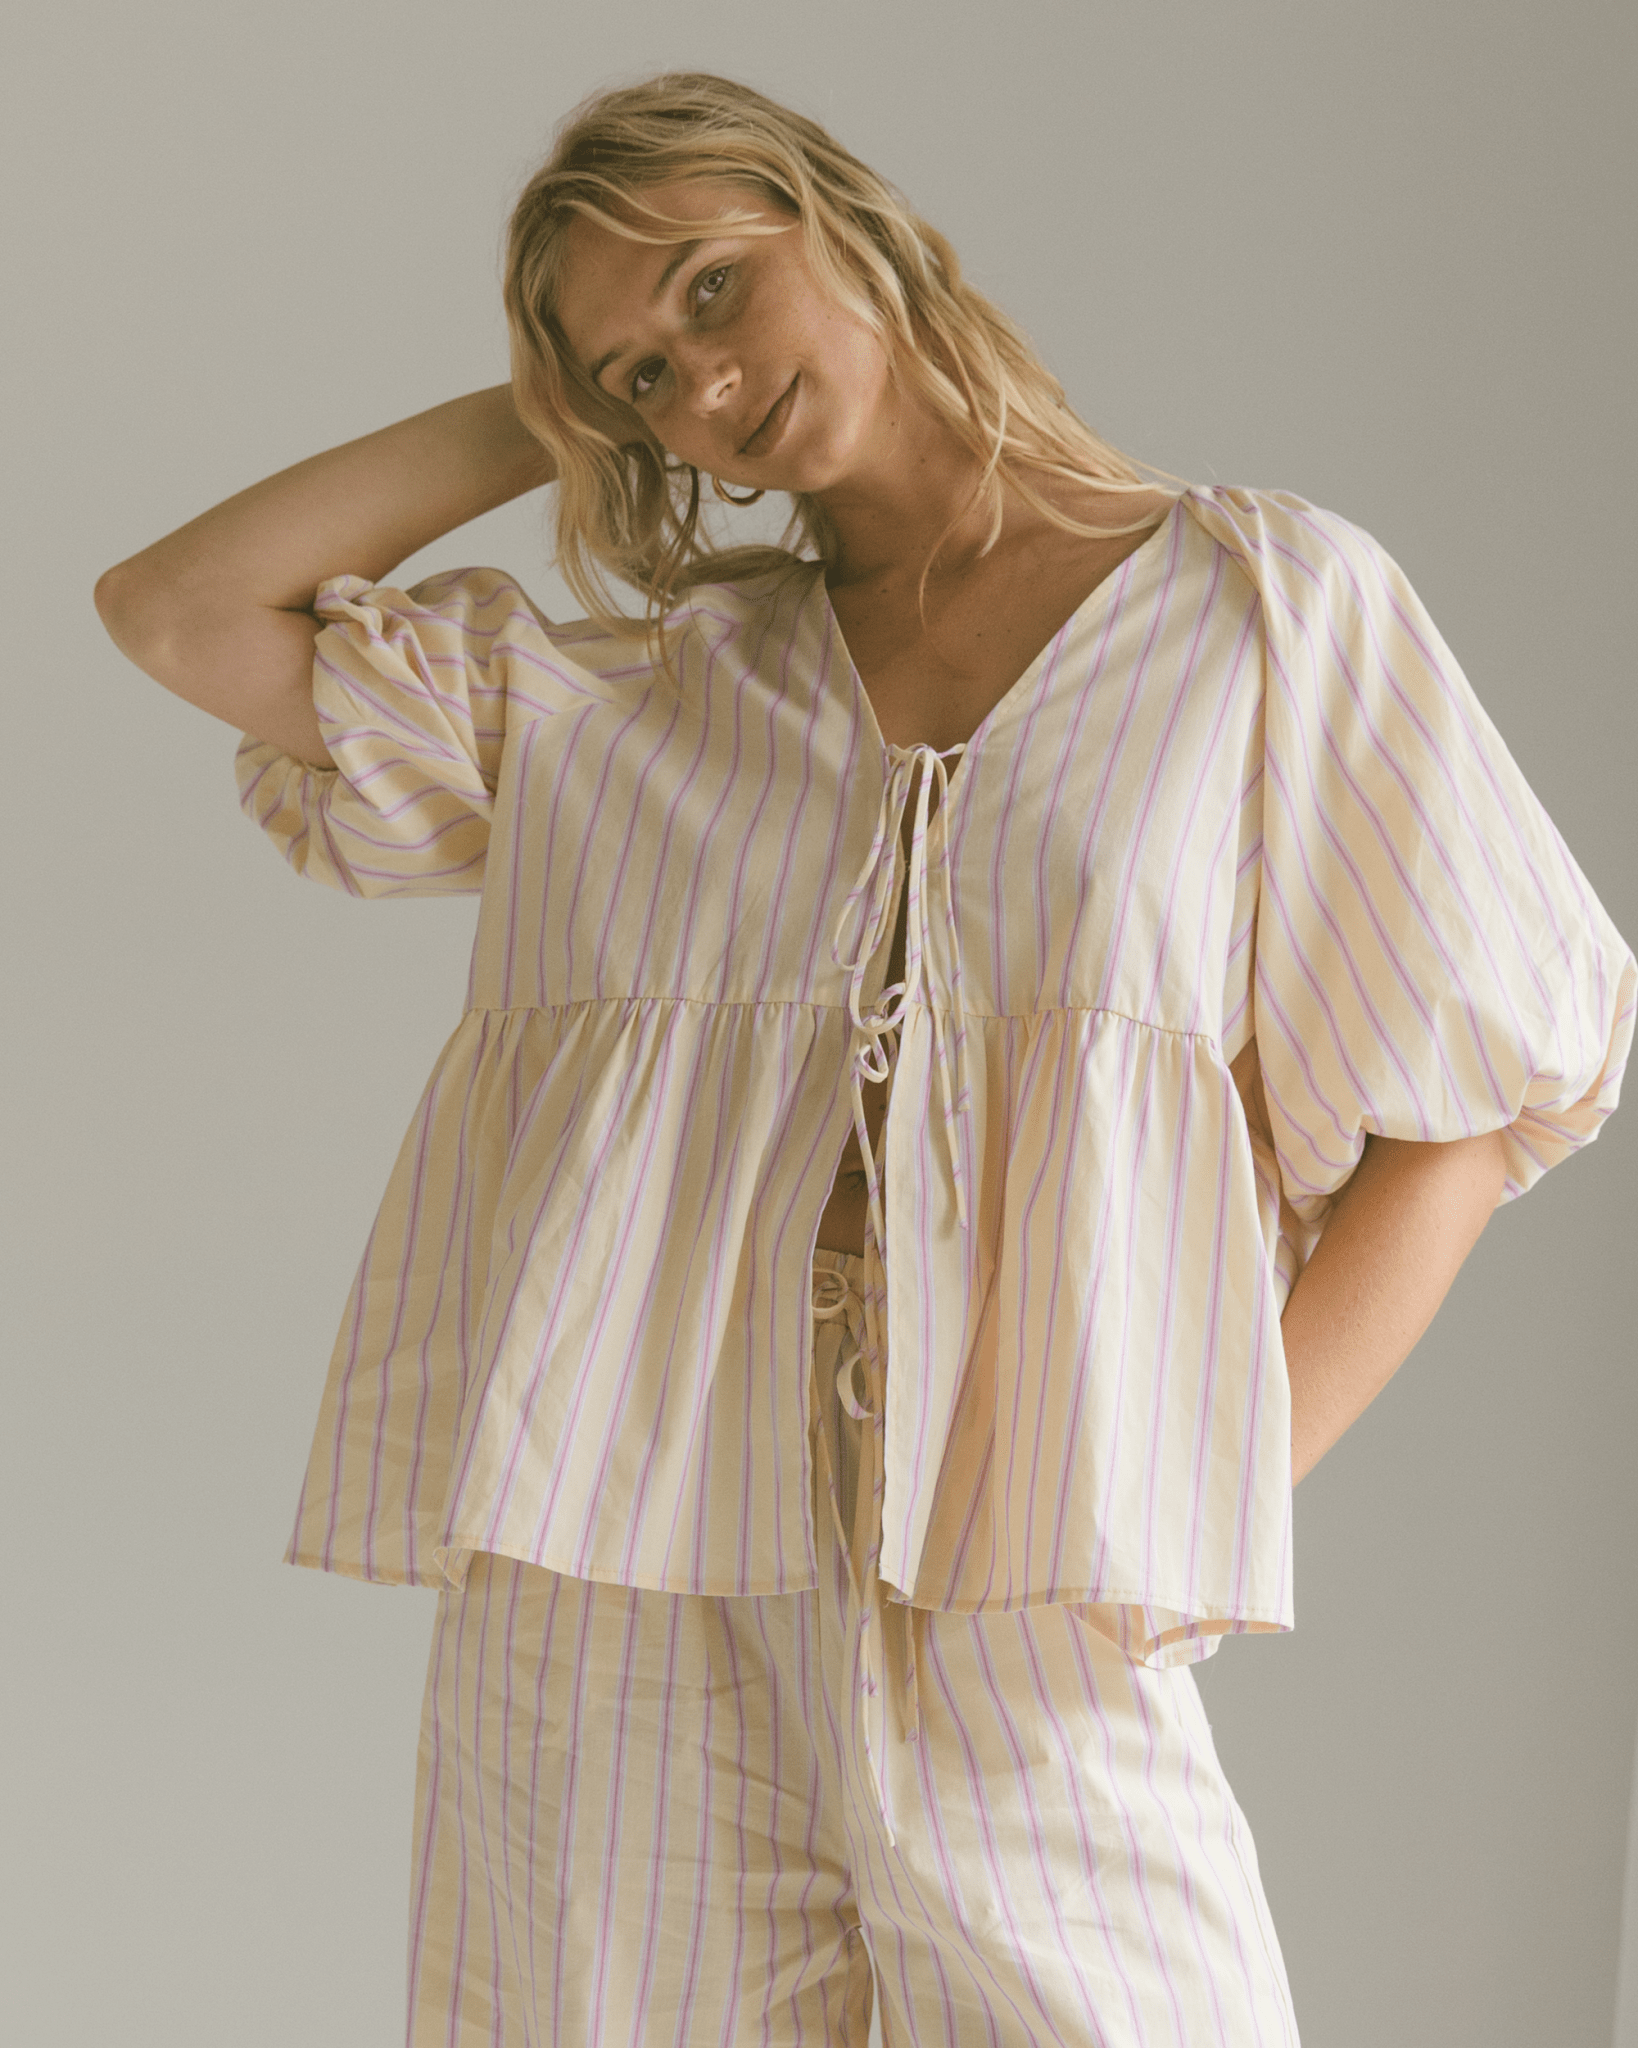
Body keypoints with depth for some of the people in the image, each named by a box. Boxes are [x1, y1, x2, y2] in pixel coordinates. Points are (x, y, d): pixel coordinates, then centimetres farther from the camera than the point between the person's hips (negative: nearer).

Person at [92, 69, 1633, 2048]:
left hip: (1031, 1646, -2)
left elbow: (1466, 1086, 7)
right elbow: (176, 608, 13)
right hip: (608, 1622, 2)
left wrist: (1218, 1479, -3)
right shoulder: (621, 689, 15)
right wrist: (528, 420, 15)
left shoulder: (1270, 601, 8)